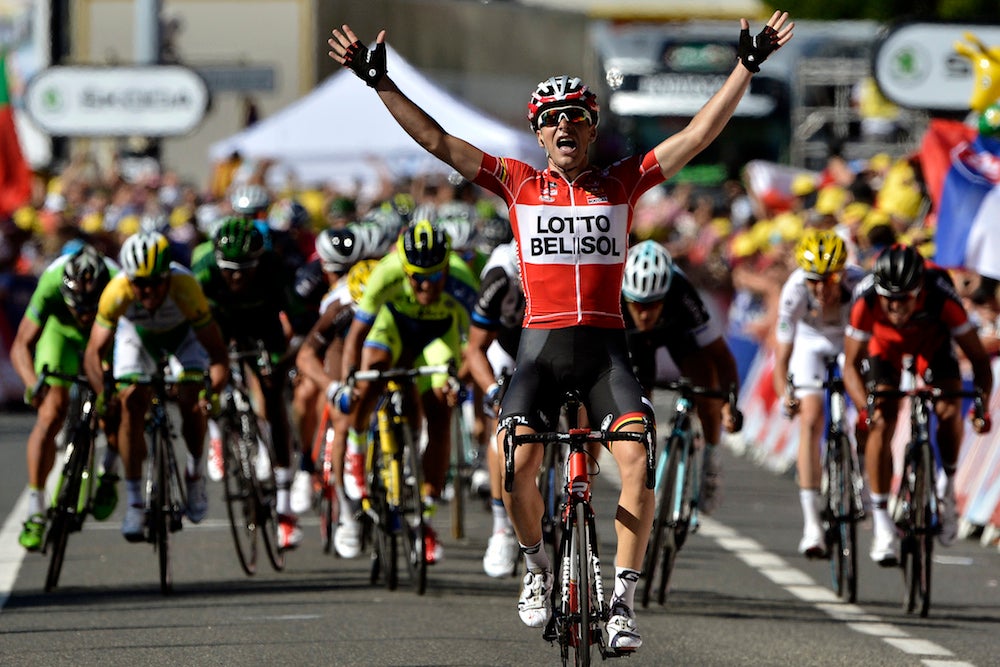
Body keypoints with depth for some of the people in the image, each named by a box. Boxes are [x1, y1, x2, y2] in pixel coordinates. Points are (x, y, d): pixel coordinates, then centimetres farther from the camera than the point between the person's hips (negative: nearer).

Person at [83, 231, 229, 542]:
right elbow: (94, 351, -34)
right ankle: (134, 503, -6)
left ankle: (194, 477, 10)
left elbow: (216, 352, -36)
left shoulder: (185, 287, -41)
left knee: (191, 402, -18)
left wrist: (213, 387, -51)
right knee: (132, 405, -15)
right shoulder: (117, 292, -38)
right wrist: (103, 390, -49)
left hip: (183, 332, -1)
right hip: (136, 333, 1)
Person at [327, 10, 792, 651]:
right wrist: (379, 81, -2)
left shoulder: (622, 183, 9)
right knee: (516, 466, -22)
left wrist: (748, 67, -5)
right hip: (541, 345, 0)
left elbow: (698, 135, 3)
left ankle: (622, 599, -14)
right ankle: (537, 563, 8)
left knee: (639, 457, -23)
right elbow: (437, 139, 5)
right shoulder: (519, 183, 9)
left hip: (605, 345, 0)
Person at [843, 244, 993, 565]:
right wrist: (867, 407, -44)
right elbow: (850, 364, -28)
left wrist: (982, 403, -45)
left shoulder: (941, 298, -39)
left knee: (949, 412, -22)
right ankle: (881, 521, -8)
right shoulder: (866, 301, -38)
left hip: (932, 341, 0)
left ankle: (948, 486, 4)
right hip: (884, 344, 0)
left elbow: (979, 358, -31)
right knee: (881, 424, -17)